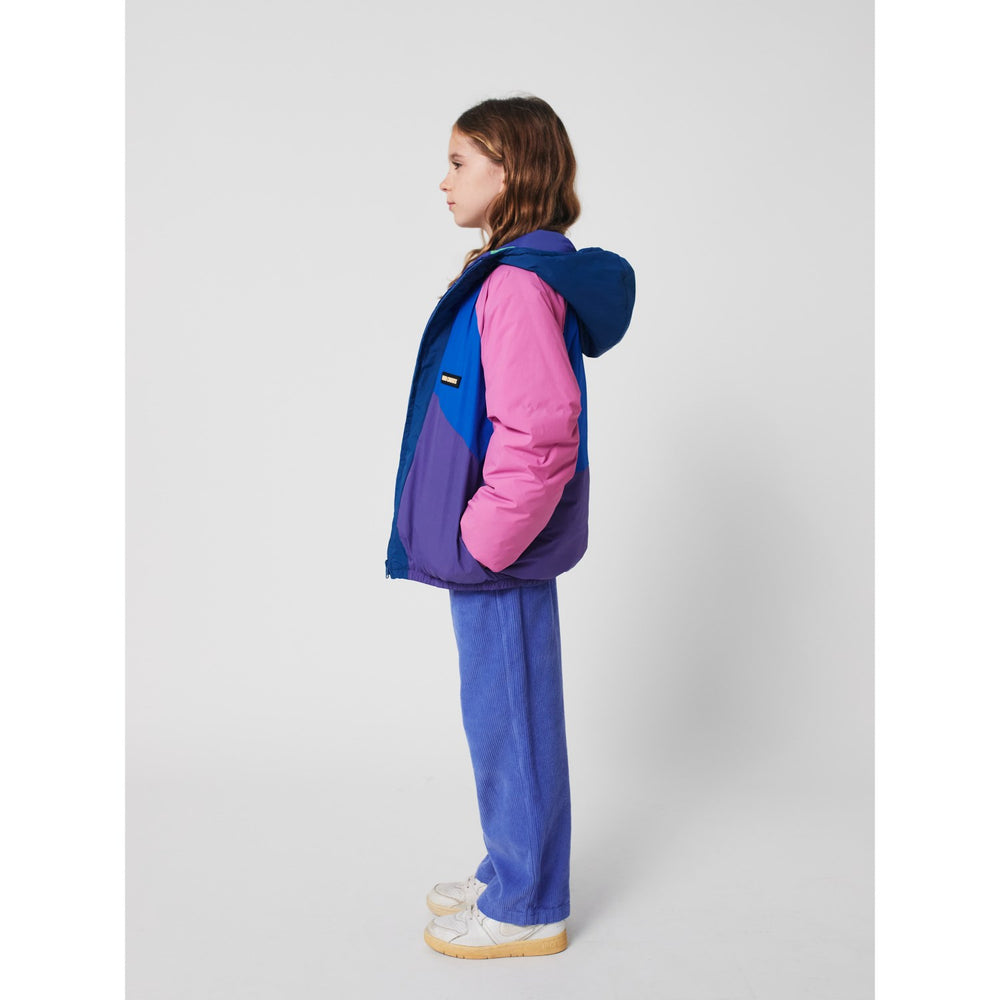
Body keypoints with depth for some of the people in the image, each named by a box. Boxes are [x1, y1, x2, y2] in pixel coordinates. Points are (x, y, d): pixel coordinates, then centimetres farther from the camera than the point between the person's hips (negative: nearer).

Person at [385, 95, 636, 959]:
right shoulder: (505, 272, 13)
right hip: (493, 545, 10)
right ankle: (510, 876, 36)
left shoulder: (518, 283, -19)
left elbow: (540, 430, -27)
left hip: (502, 557, -10)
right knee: (503, 718, 19)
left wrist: (487, 537, -19)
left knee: (508, 722, 3)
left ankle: (528, 910, 21)